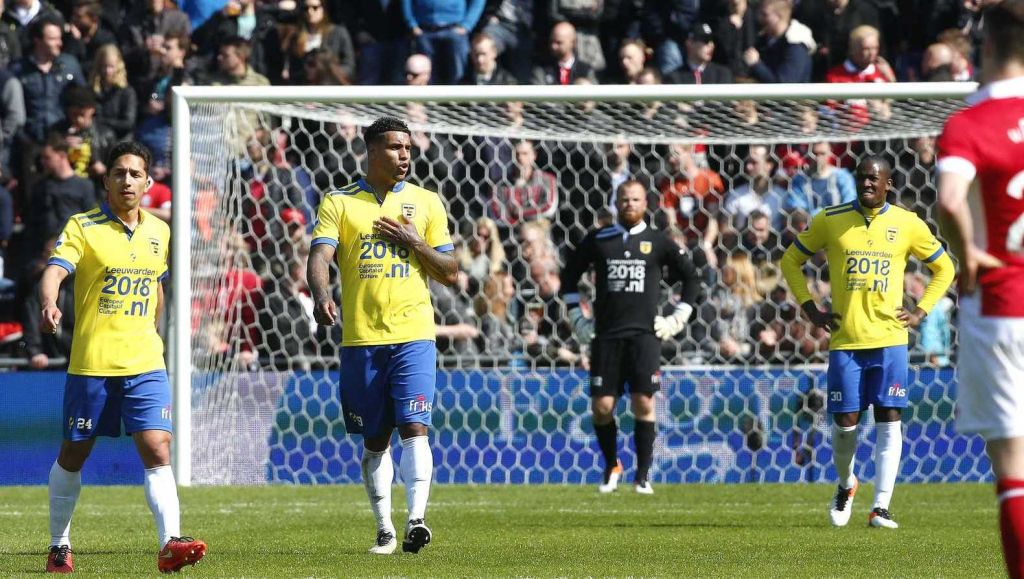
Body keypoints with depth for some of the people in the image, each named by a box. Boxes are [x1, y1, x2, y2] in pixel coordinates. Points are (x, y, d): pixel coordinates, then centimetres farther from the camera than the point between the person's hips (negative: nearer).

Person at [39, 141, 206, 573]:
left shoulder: (159, 232, 10)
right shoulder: (83, 227, -5)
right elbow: (55, 270, -21)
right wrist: (49, 304, -41)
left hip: (144, 363, 3)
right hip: (91, 362, -3)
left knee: (157, 450, -12)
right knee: (73, 456, 9)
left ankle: (170, 544, -20)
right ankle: (59, 547, 23)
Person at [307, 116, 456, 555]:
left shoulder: (427, 203, 9)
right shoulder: (339, 203, 5)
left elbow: (450, 274, 9)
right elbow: (319, 256, -9)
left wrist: (414, 241, -7)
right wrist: (321, 296, -29)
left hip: (413, 336, -1)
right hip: (361, 338, 1)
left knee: (413, 427, -16)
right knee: (375, 440, 7)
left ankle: (416, 519, -24)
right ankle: (384, 529, 16)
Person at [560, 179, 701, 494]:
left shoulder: (658, 242, 5)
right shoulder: (598, 240, 8)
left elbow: (691, 278, 12)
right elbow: (569, 275, 18)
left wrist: (678, 319, 6)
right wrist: (576, 316, 12)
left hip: (644, 334, -1)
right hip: (606, 335, 1)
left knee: (643, 404, -9)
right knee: (602, 406, -3)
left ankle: (643, 475, 1)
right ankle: (611, 465, 20)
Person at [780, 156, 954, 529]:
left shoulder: (907, 224, 3)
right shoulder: (830, 220, 3)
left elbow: (944, 268, 15)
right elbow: (791, 260, 13)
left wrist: (921, 312, 4)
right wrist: (811, 309, 4)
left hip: (890, 339, 0)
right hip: (845, 340, 0)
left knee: (889, 420, -7)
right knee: (845, 421, -2)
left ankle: (881, 507, -6)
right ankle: (845, 485, 27)